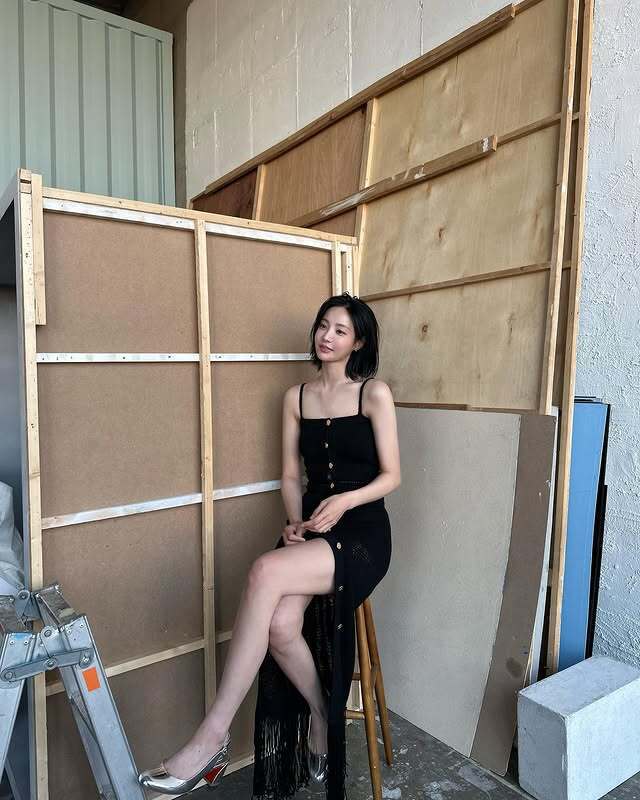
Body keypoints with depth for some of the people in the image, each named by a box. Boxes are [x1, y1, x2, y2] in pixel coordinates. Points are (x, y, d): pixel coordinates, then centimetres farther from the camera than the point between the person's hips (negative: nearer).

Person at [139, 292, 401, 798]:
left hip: (362, 533, -4)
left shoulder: (375, 393, -1)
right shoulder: (296, 397, 12)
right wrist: (295, 522, -6)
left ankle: (213, 736, -20)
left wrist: (345, 500, -19)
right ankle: (321, 714, 8)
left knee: (266, 572, -31)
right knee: (280, 624, -25)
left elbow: (391, 476, -3)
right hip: (312, 530, 4)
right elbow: (291, 476, 12)